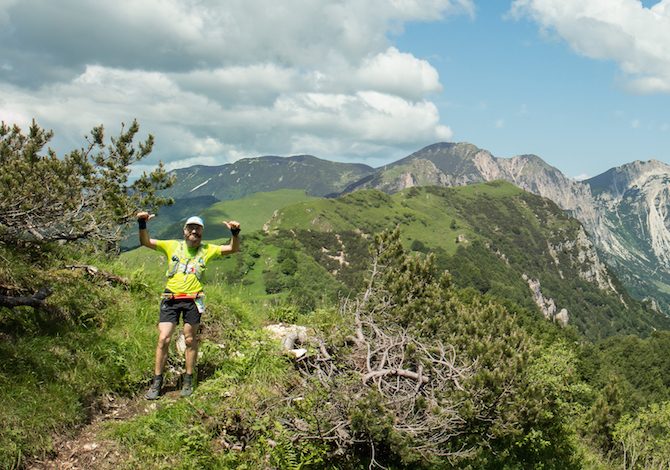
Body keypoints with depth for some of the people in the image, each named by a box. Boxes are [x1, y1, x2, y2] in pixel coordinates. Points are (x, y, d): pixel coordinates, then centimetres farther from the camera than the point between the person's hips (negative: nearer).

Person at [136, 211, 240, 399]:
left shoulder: (207, 250, 6)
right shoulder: (172, 246, 5)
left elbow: (233, 249, 1)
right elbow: (146, 242, 0)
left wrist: (235, 233, -17)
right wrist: (142, 224, -17)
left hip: (193, 300, 0)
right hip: (170, 299, 0)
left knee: (190, 340, 8)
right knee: (163, 339, -4)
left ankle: (188, 381, 22)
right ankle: (157, 382, 7)